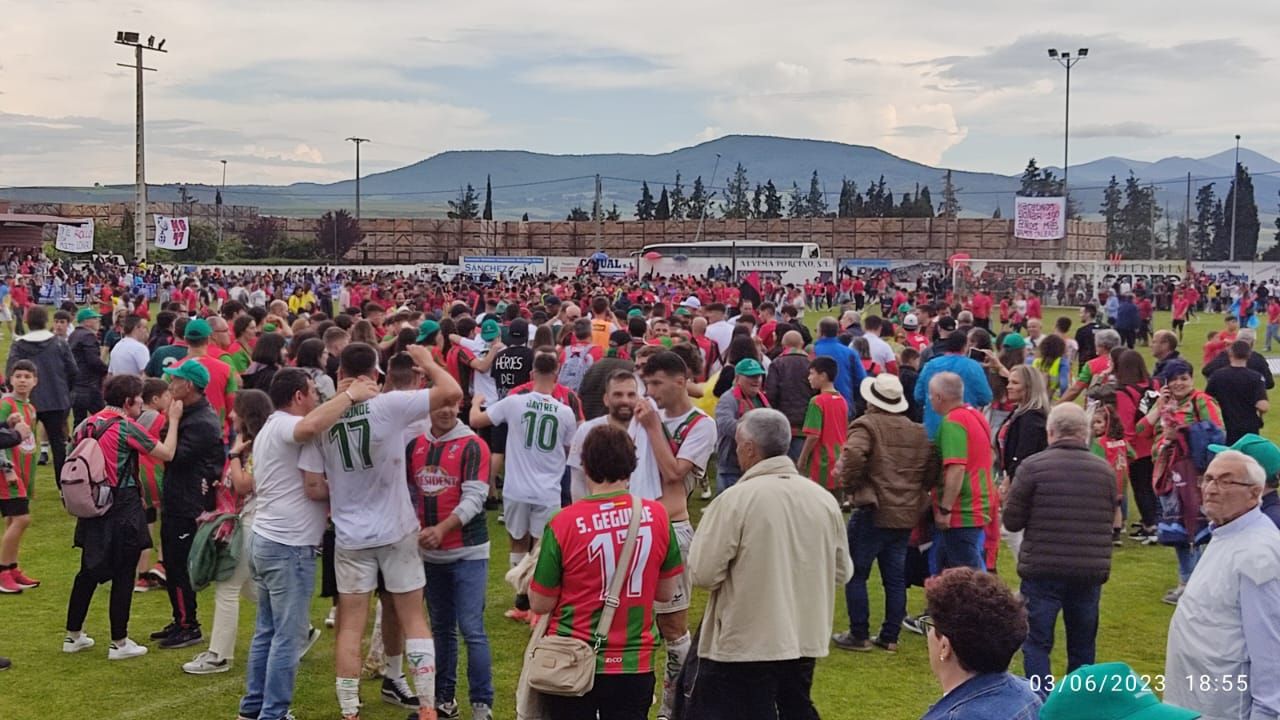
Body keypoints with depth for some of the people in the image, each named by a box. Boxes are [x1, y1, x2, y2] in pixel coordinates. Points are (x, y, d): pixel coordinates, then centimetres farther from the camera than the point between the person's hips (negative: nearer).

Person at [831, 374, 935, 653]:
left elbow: (853, 455, -27)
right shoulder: (919, 431, 12)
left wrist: (850, 485, -12)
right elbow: (932, 469, 12)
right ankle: (890, 637, 16)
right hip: (907, 514, 7)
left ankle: (859, 635, 5)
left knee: (855, 573, 4)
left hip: (873, 512, -7)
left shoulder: (867, 426, -9)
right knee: (895, 578, 12)